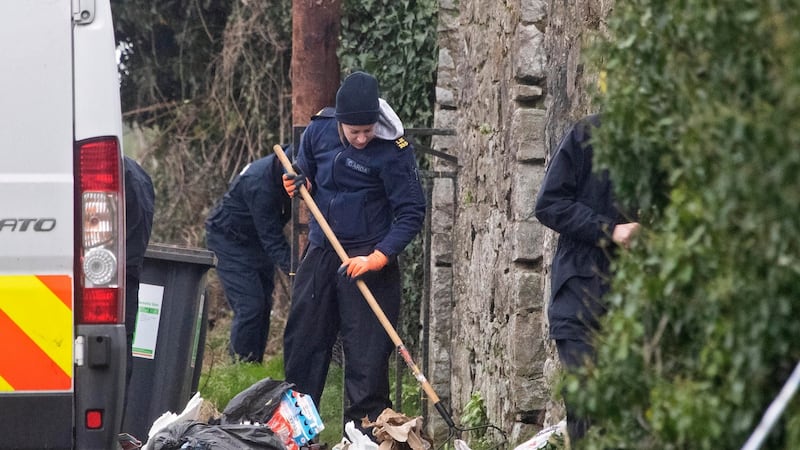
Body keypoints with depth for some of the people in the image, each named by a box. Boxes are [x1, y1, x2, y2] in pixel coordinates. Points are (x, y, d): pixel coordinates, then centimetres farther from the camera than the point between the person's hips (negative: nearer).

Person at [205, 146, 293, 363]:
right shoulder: (259, 184, -36)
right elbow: (272, 240, -34)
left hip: (257, 239, 8)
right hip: (229, 238, -8)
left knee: (263, 304, 6)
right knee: (250, 304, -15)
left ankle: (254, 364, 13)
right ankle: (243, 365, -8)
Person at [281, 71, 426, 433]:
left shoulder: (393, 151, -17)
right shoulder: (319, 129, -2)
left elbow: (411, 213, -14)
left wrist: (377, 258, -23)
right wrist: (299, 182, -5)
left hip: (366, 259, -5)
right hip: (319, 254, 6)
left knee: (366, 352, -8)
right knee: (301, 341, 12)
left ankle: (364, 428, -1)